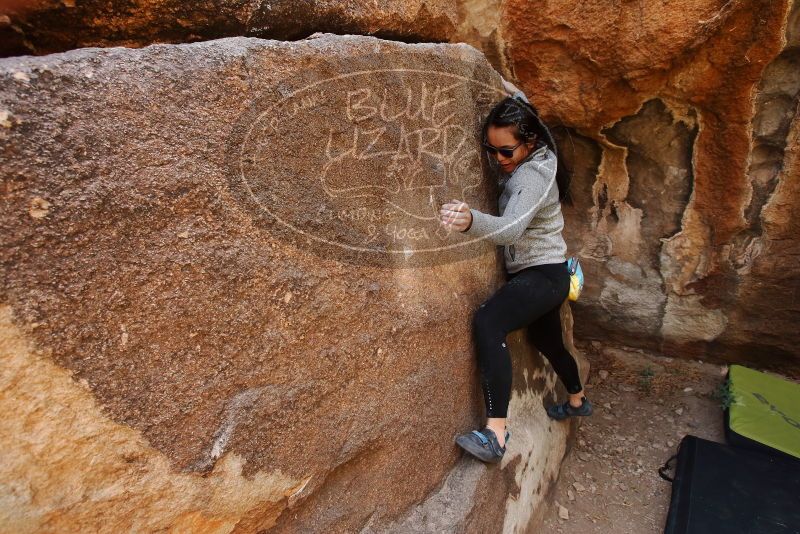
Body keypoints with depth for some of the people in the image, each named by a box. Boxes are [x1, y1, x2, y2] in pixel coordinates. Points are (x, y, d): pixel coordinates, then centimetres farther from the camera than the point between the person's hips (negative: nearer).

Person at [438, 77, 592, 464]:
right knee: (547, 341, 28)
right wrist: (514, 93, 20)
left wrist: (471, 221, -61)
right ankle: (577, 401, 54)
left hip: (543, 275, -10)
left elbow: (511, 227, -43)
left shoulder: (532, 176, -23)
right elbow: (527, 118, 29)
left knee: (487, 322, -34)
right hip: (541, 276, 10)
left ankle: (495, 436, -36)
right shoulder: (530, 159, 4)